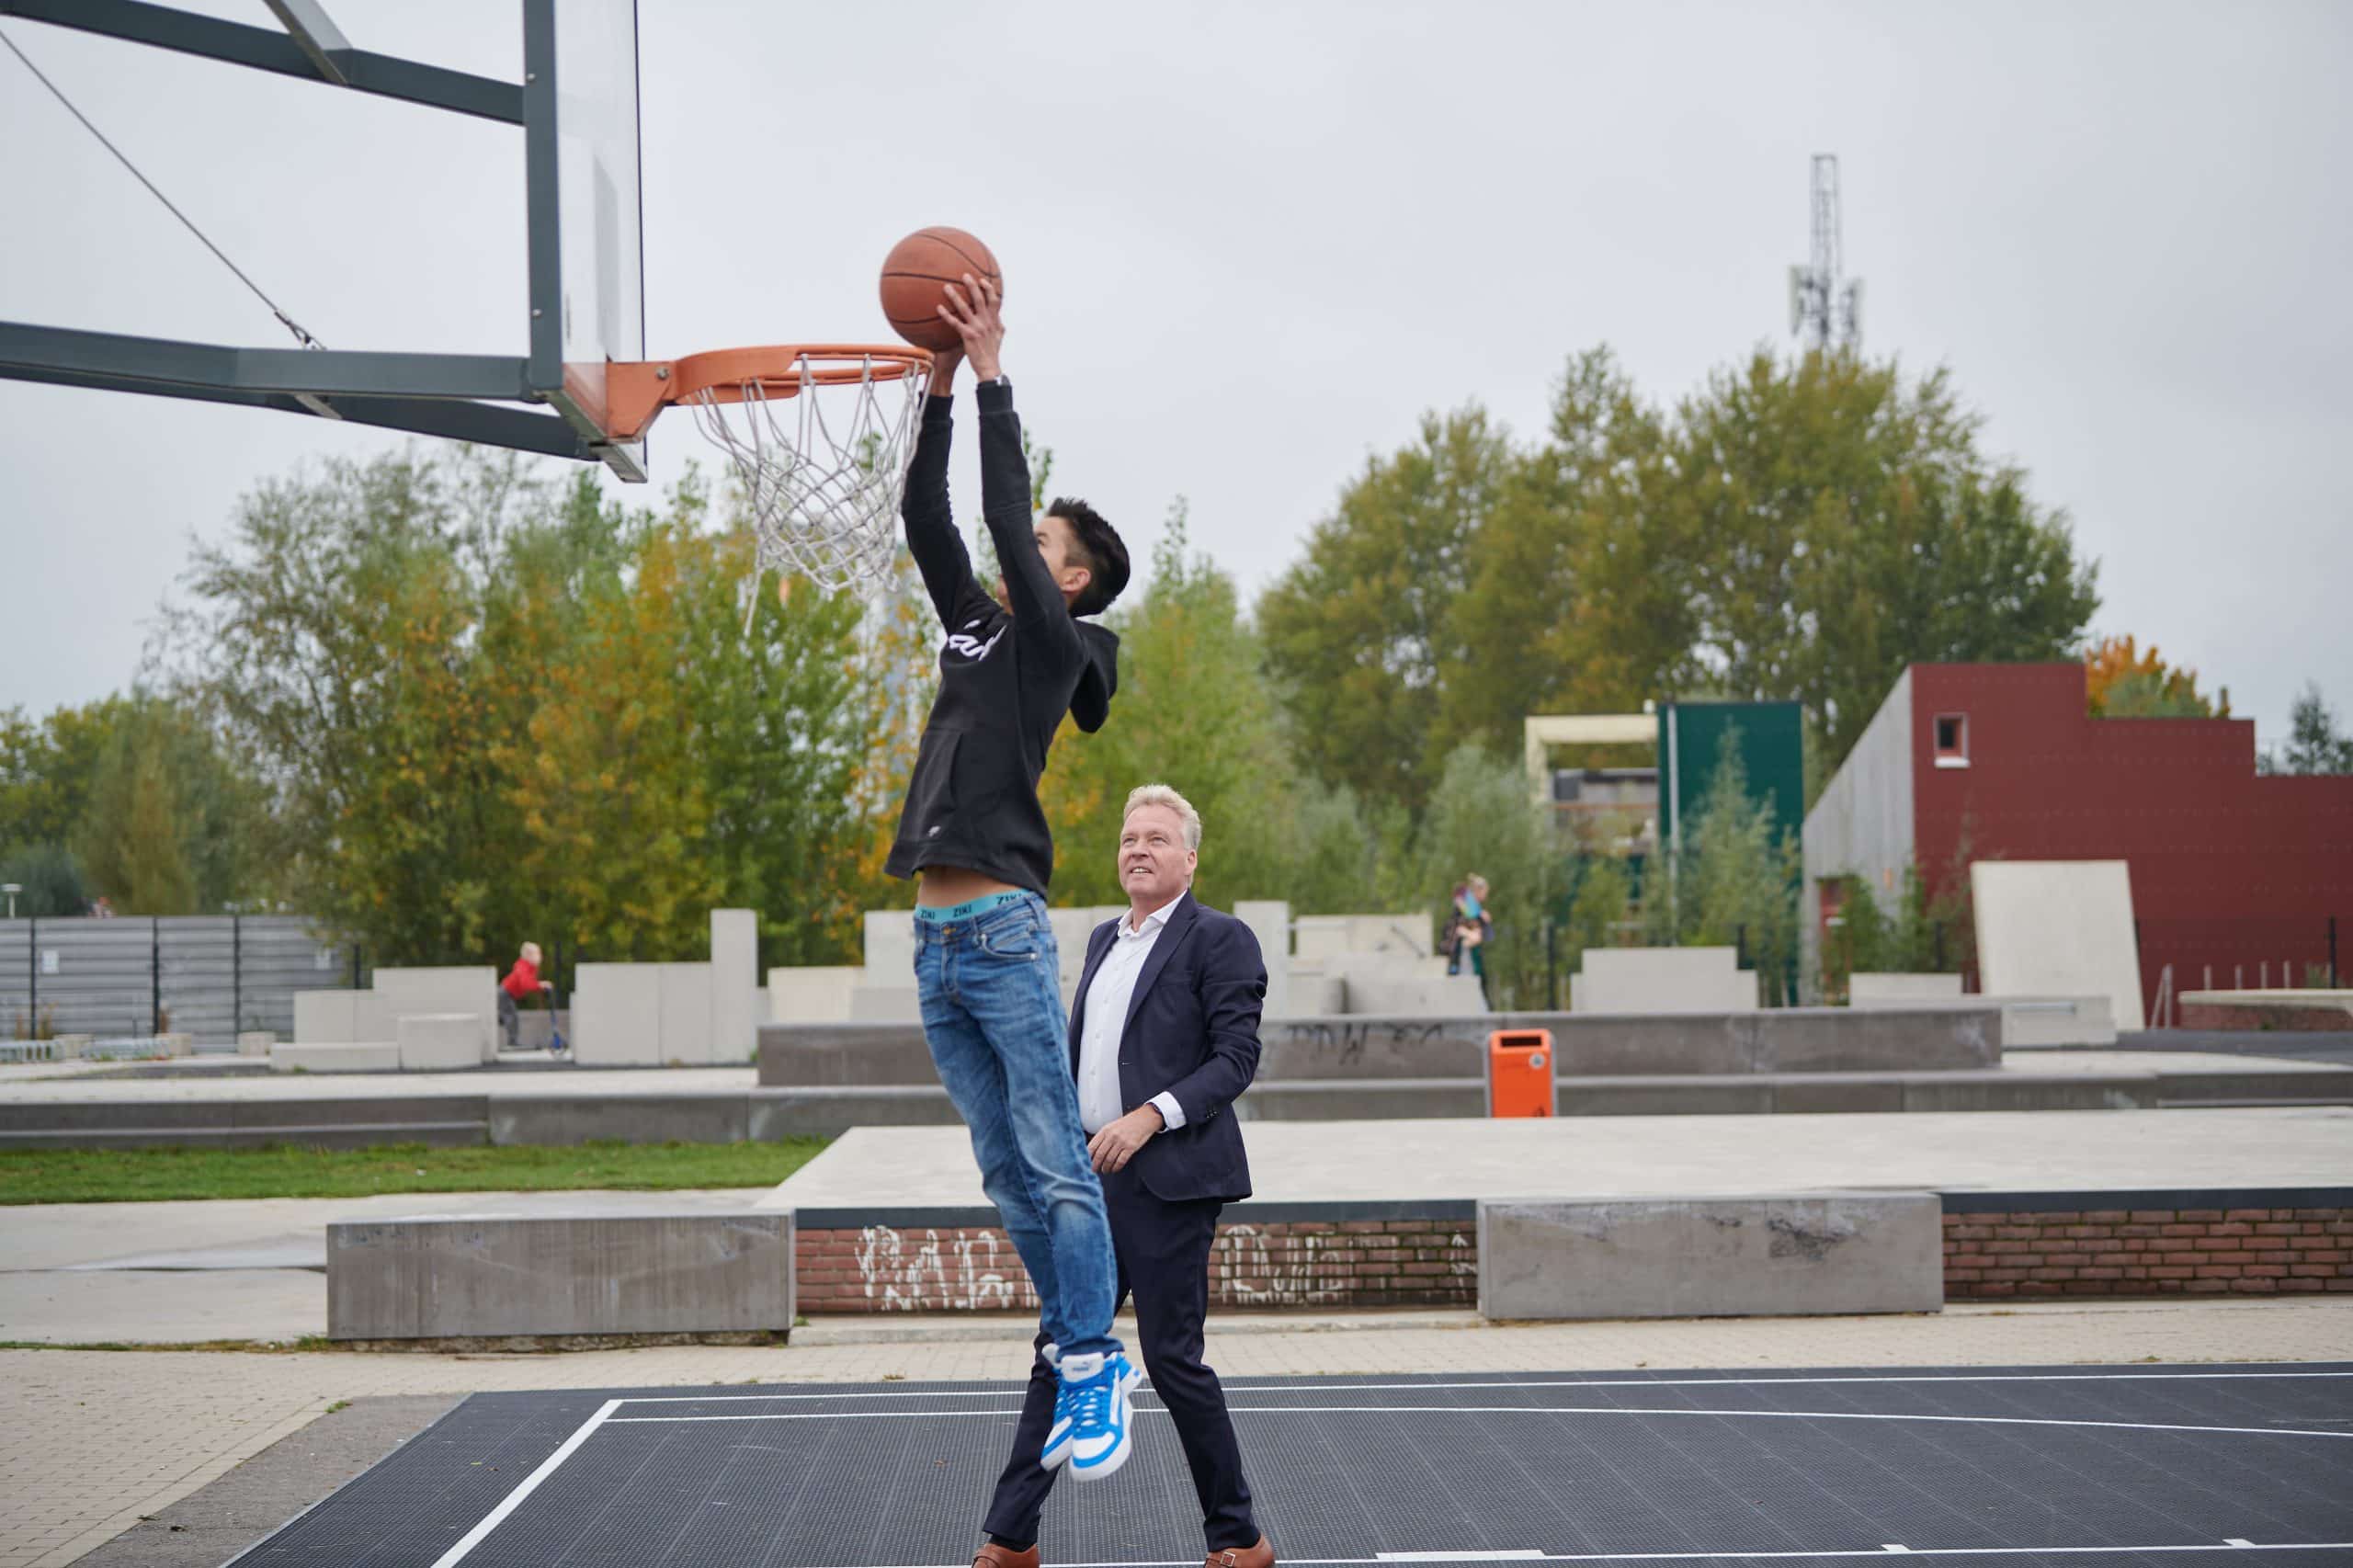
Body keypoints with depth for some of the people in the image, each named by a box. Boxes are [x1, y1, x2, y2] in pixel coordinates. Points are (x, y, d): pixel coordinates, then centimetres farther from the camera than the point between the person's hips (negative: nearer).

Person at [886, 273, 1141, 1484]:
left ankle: (1094, 1373, -3)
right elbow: (927, 519, 16)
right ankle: (1077, 1359, 17)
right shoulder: (974, 625, 19)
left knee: (1056, 1169, -6)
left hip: (1003, 931, -8)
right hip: (936, 940, 8)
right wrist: (939, 389, 11)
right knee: (1006, 1177, 10)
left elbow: (1004, 514, -11)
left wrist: (994, 377, -7)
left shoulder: (1054, 640, -1)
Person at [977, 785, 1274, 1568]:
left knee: (1173, 1358, -3)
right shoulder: (1104, 940, 17)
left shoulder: (1219, 939, -6)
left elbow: (1237, 1057, -13)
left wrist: (1149, 1118, -21)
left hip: (1169, 1180, -7)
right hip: (1091, 1177, 7)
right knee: (1059, 1354, 7)